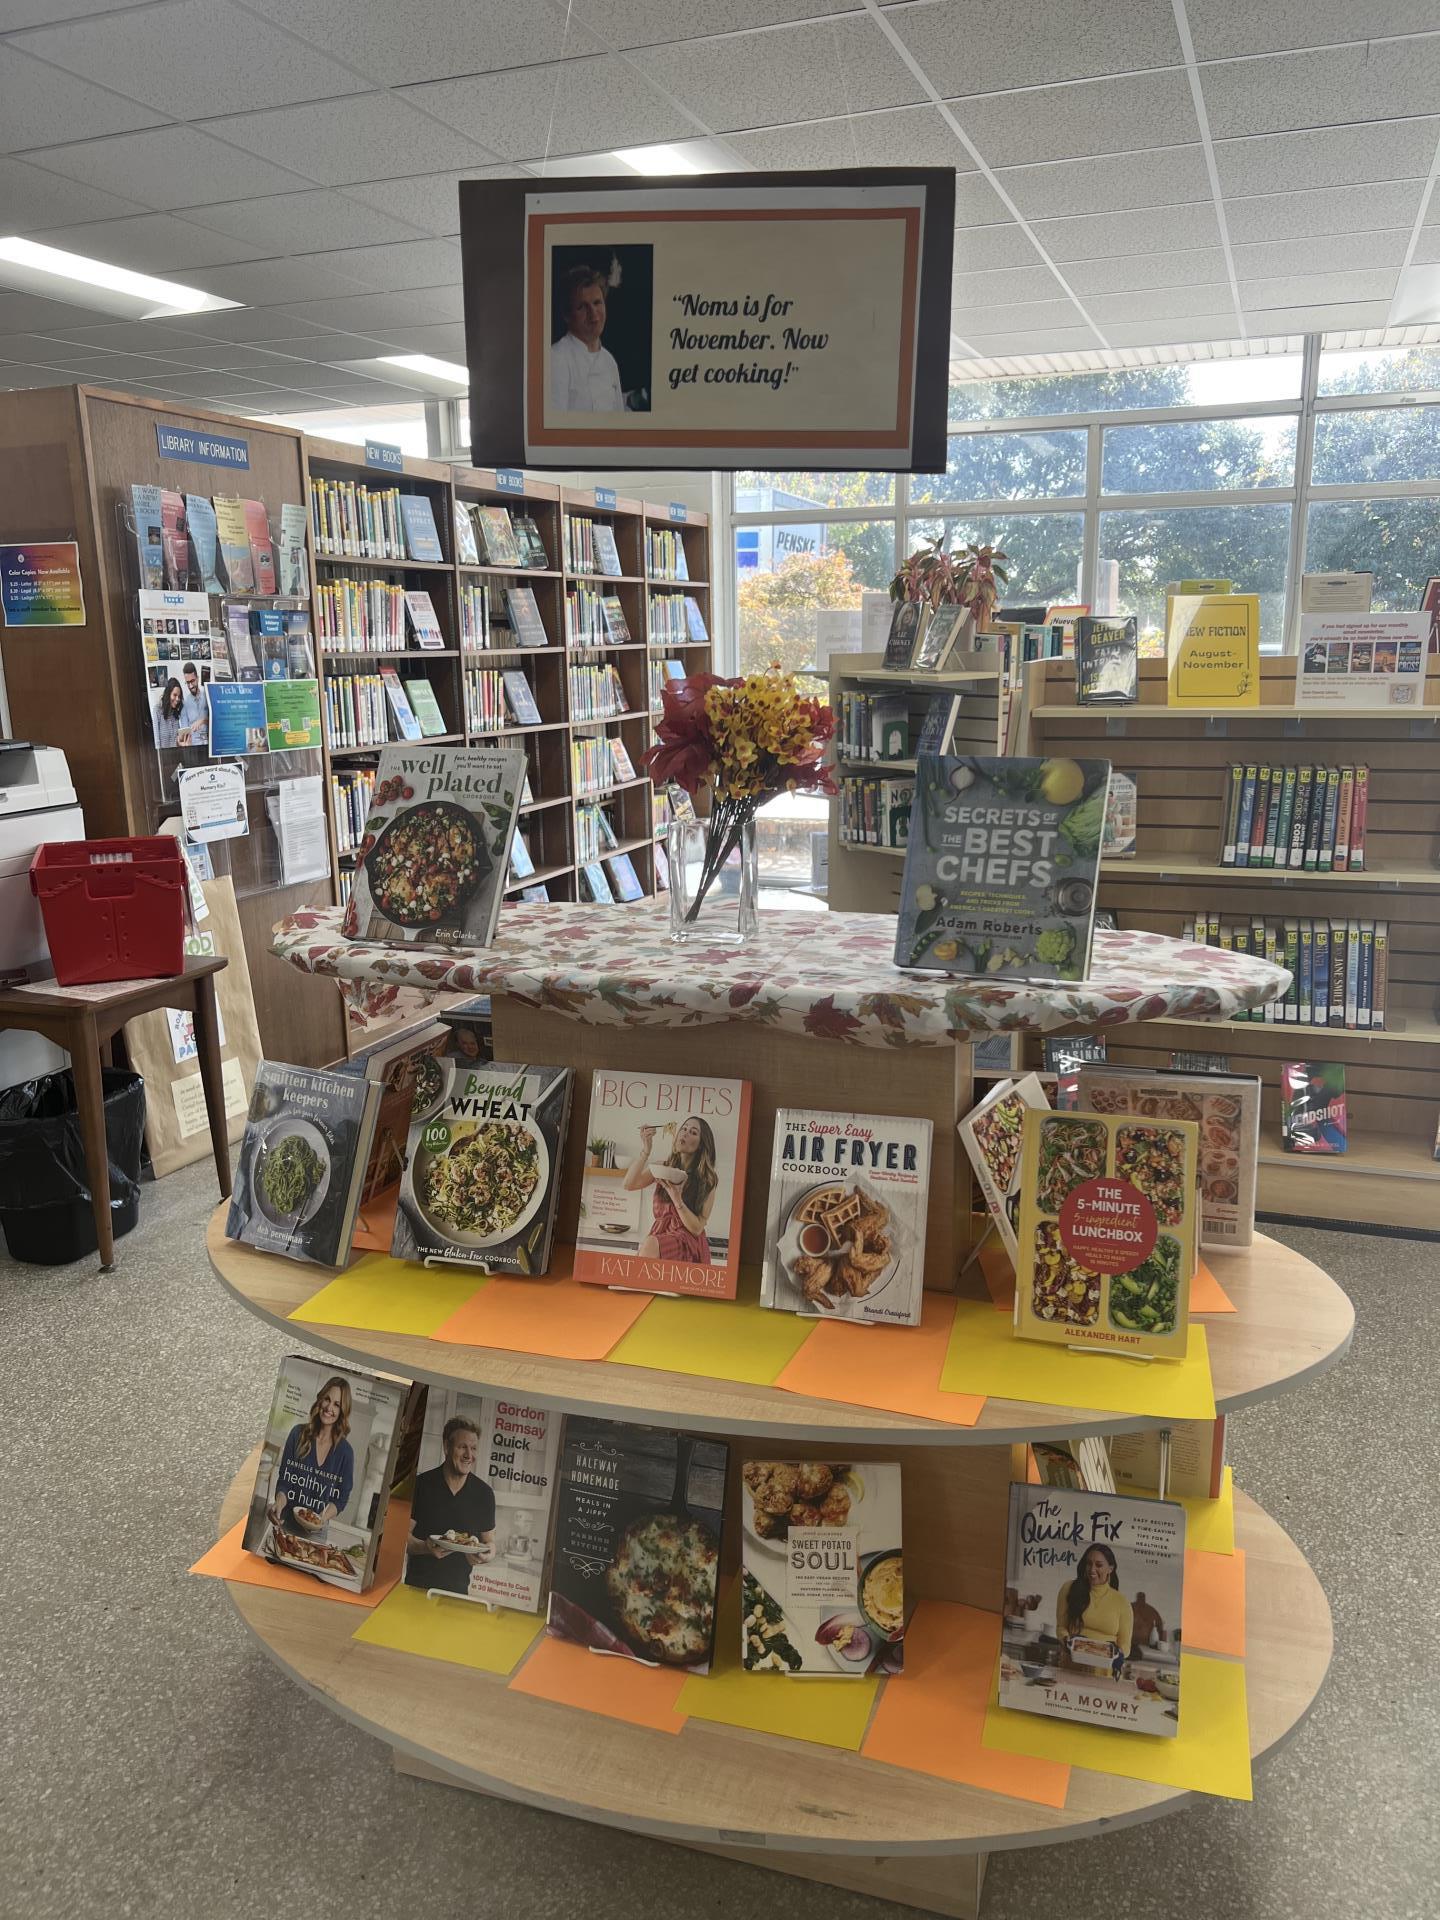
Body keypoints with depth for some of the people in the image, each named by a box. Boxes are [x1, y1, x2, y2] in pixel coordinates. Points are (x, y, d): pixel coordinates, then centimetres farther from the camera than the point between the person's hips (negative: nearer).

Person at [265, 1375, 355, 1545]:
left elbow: (341, 1498, 0)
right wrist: (279, 1503, -22)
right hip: (286, 1523, 0)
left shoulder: (345, 1451, -6)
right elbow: (283, 1480, -3)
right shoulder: (298, 1433, -5)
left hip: (316, 1531, 0)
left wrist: (324, 1517, -18)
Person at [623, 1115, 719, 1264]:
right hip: (659, 1235, 3)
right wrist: (645, 1151, -13)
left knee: (650, 1244, -32)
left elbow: (697, 1228, -5)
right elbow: (629, 1185, -6)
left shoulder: (708, 1180, 1)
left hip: (688, 1240, -2)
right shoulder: (663, 1168, 10)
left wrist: (677, 1198, -18)